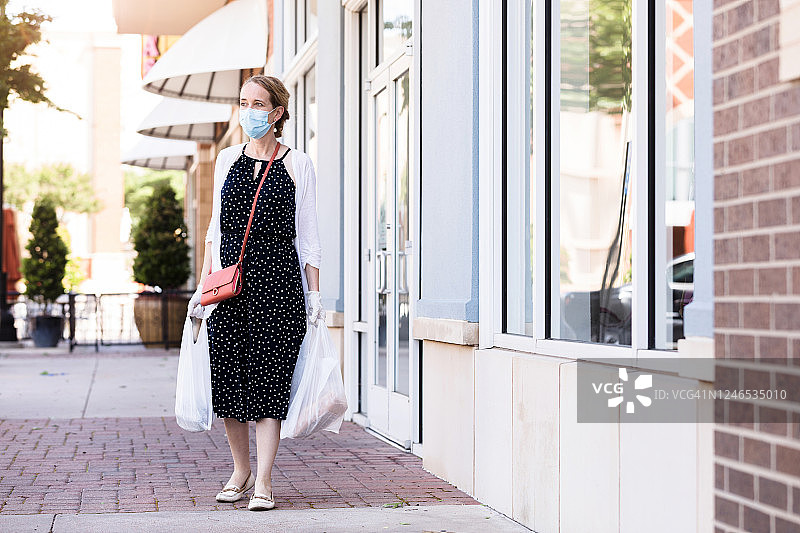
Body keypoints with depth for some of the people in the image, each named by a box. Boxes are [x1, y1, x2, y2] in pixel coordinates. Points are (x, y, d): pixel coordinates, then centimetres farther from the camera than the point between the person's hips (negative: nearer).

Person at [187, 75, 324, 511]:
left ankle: (263, 483, -4)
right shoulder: (227, 159, 13)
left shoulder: (298, 164, 4)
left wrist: (314, 294, -2)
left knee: (268, 377, -7)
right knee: (228, 378, 3)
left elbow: (307, 234, 3)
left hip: (277, 278, -3)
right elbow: (216, 226, 16)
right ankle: (240, 473, 20)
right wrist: (203, 285, 10)